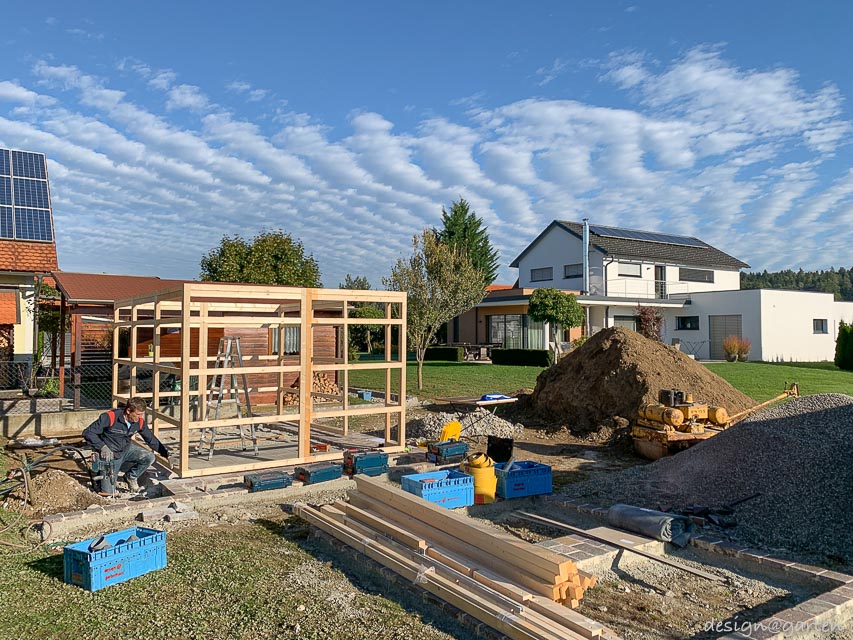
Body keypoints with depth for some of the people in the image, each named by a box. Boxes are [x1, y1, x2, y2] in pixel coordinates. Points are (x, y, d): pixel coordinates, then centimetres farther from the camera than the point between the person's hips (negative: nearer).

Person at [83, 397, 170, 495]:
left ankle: (131, 477, 6)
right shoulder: (110, 417, -27)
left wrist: (166, 453, -3)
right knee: (108, 492, -6)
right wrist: (103, 447, -33)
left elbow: (151, 439, 2)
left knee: (149, 457, -22)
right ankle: (102, 475, 28)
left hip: (126, 449, 4)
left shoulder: (140, 422, -11)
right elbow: (87, 432, -23)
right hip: (110, 455, -4)